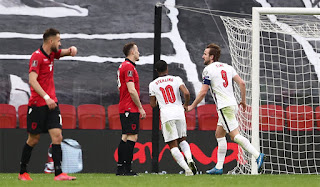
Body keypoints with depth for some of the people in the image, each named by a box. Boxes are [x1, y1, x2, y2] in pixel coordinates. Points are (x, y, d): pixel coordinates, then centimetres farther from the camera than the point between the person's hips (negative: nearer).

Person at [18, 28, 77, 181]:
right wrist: (46, 97, -30)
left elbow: (65, 52, 28)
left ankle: (58, 173, -14)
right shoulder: (37, 56, -13)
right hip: (37, 104, -7)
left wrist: (71, 49, 2)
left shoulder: (51, 54, 10)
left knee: (57, 136, -7)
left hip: (51, 103, 7)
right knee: (33, 139, 3)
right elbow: (32, 80, -22)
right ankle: (22, 172, 19)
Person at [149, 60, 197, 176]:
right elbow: (186, 93, -7)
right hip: (179, 112, 2)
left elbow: (153, 104, 12)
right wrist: (186, 105, 12)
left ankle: (186, 168, -17)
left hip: (166, 114, -2)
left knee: (173, 145, 0)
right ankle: (189, 159, -8)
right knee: (182, 140, 21)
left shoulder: (153, 84, 7)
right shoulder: (176, 79, 7)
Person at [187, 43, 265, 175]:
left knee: (235, 135, -12)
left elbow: (203, 91, -9)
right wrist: (243, 101, 20)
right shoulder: (227, 67, 14)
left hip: (224, 107, -9)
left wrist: (192, 106, 2)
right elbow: (241, 83, 9)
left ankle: (258, 155, -24)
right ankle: (219, 167, 13)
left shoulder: (208, 70, -7)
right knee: (219, 135, 14)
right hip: (232, 104, 9)